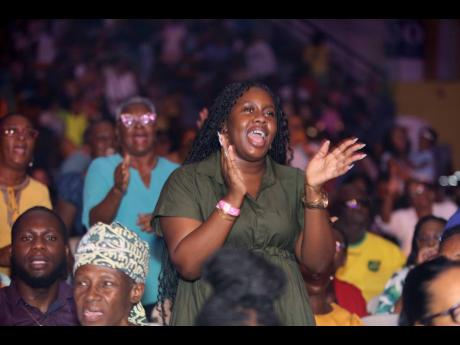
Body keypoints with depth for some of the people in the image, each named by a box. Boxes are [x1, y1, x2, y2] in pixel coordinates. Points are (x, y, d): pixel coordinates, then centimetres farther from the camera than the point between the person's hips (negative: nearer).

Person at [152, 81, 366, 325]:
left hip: (285, 313, 3)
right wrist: (234, 196, -22)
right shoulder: (187, 180, -4)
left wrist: (314, 190, -15)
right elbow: (187, 265, -15)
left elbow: (318, 262, -4)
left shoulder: (293, 182, 4)